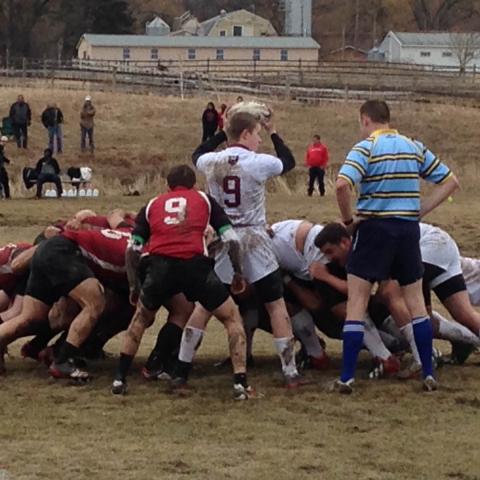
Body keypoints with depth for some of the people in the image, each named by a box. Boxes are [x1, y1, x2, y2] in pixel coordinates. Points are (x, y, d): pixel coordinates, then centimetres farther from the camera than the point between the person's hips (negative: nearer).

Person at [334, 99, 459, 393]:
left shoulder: (366, 148, -7)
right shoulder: (415, 147, 9)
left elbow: (343, 185, -23)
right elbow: (450, 182, 11)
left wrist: (349, 219, -9)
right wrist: (421, 211, 9)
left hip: (374, 228, -4)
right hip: (409, 229, 4)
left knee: (357, 302, 3)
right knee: (416, 301, 14)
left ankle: (348, 377, -1)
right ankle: (429, 375, 13)